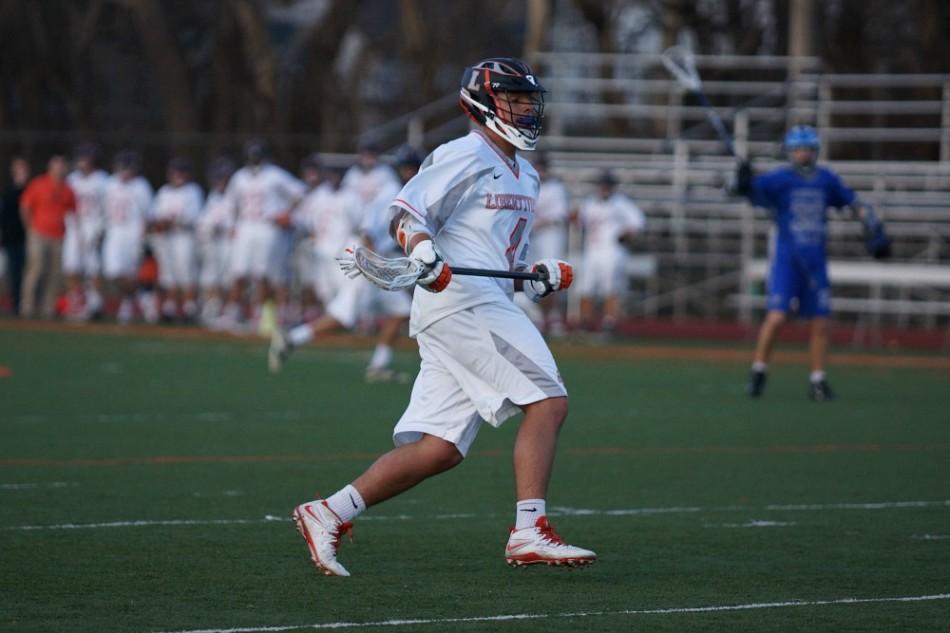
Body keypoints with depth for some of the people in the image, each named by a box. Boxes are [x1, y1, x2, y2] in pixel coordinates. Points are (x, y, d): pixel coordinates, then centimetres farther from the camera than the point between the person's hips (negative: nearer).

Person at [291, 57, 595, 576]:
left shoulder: (524, 175, 24)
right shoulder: (465, 156, -5)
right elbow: (406, 213, -12)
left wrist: (535, 278, 14)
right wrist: (424, 253, -31)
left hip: (488, 302, 10)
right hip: (460, 298, -10)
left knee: (439, 449, 3)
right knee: (547, 402, -14)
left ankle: (328, 514, 5)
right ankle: (529, 533, -17)